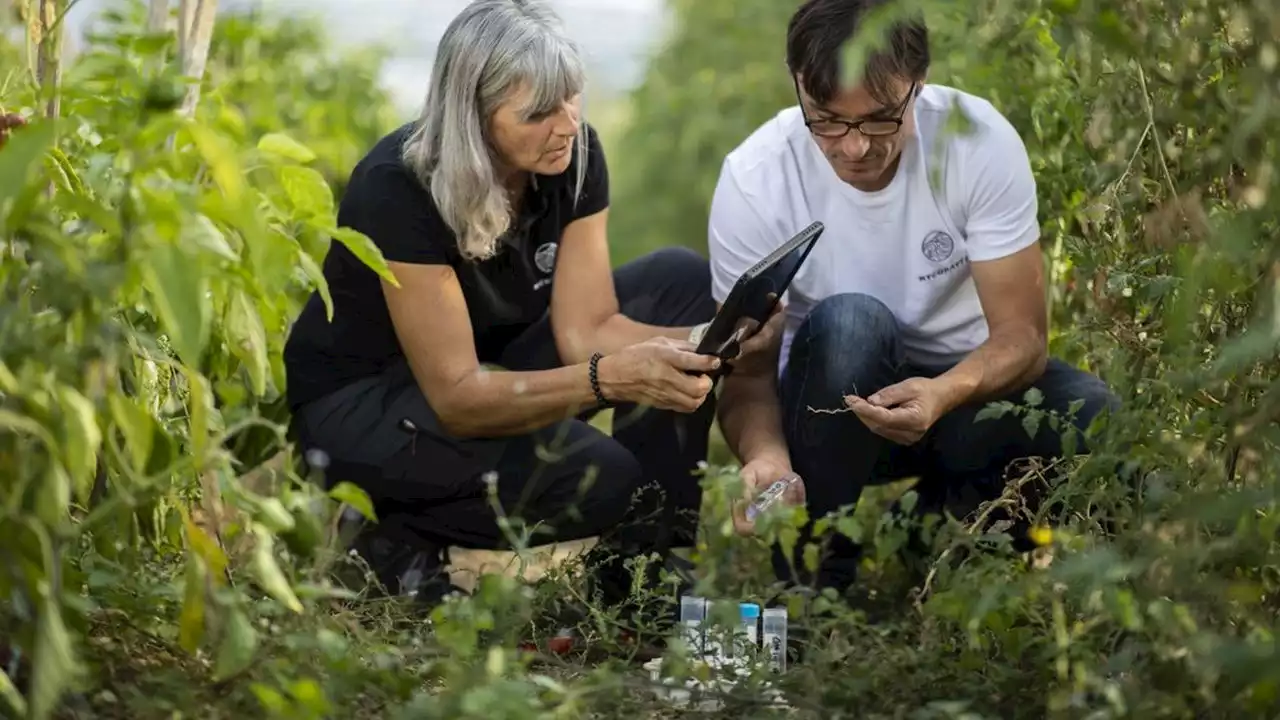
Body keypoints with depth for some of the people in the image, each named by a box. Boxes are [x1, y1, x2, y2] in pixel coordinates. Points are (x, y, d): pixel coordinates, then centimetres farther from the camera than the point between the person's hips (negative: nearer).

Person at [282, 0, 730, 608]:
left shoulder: (575, 155, -13)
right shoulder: (399, 189, -30)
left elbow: (585, 328, -14)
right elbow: (457, 396, -31)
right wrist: (609, 377, -44)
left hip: (498, 365, 7)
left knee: (682, 281, -12)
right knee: (596, 478, -31)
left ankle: (652, 549, -5)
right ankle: (400, 533, -5)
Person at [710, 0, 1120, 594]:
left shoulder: (981, 141, -19)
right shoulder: (754, 180, -20)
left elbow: (1022, 336, -19)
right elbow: (747, 371, -17)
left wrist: (943, 394, -42)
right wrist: (765, 456, -41)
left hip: (961, 383, 1)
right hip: (834, 404, -1)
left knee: (1093, 420, -29)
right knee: (848, 324, -35)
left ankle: (954, 520, 1)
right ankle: (815, 568, -16)